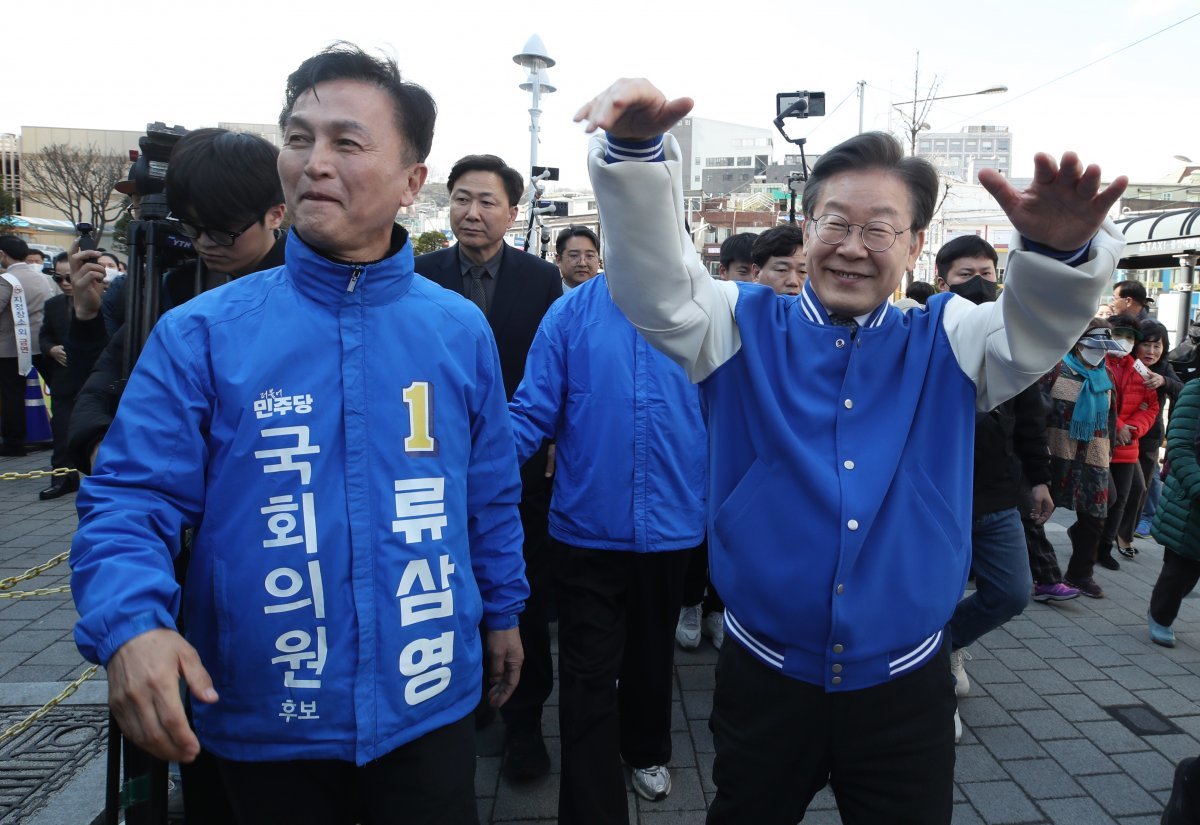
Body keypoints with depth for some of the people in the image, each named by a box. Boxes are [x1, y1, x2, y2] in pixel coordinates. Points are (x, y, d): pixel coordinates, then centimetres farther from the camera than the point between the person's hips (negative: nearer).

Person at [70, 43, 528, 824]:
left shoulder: (460, 330, -3)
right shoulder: (201, 333, -8)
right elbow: (132, 496, -10)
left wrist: (503, 610, 13)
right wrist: (130, 625, -27)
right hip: (266, 720, 0)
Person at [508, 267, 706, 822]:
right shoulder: (571, 312, -6)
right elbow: (532, 413, -10)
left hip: (671, 526, 2)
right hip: (588, 526, -2)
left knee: (651, 656, 24)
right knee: (588, 678, 5)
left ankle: (646, 751, 50)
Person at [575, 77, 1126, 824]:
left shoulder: (946, 344, 2)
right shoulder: (747, 329, -3)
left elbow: (1042, 321, -13)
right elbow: (656, 285, -17)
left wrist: (1059, 245, -37)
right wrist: (637, 150, -36)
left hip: (906, 687, 1)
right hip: (765, 675, 0)